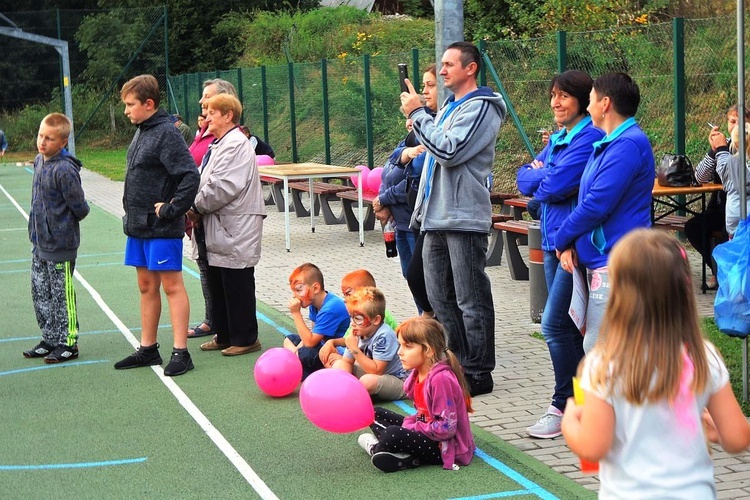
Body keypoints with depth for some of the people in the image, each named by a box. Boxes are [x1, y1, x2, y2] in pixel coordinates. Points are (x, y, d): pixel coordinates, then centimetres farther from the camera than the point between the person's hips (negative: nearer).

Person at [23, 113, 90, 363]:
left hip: (60, 246, -9)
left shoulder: (64, 170, -22)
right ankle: (50, 340, 28)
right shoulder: (39, 162, 5)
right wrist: (38, 226, 14)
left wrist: (63, 223, 0)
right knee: (40, 294, 16)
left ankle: (68, 344, 14)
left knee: (62, 296, 2)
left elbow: (80, 209, -17)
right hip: (40, 242, 9)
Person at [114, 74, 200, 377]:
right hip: (138, 226, 9)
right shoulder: (141, 132, 12)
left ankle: (180, 352, 1)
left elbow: (190, 176, -23)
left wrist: (171, 210, -19)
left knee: (172, 286, -3)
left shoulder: (166, 134, -15)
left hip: (161, 228, -9)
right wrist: (133, 216, 13)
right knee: (146, 287, 15)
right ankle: (148, 349, 24)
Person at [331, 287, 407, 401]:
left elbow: (376, 371, -27)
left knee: (368, 380, -36)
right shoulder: (359, 333, -5)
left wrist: (355, 349, -29)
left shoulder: (383, 336, -27)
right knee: (338, 365, 3)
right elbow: (347, 361, 5)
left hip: (399, 381, -8)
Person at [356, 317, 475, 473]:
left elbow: (446, 428, -27)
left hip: (447, 447, -11)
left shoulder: (441, 379, -26)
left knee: (392, 435, -31)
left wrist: (412, 428, -18)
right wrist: (409, 423, -7)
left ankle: (376, 448, 6)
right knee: (376, 414, 13)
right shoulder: (418, 374, 2)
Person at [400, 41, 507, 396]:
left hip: (464, 219, -10)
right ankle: (457, 363, 22)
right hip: (438, 217, 10)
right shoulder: (449, 106, 19)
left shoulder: (480, 108, -10)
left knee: (471, 300, -3)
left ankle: (478, 373, 3)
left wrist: (417, 113, -15)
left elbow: (448, 150, -21)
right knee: (439, 296, 13)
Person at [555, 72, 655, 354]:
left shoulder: (627, 145, -17)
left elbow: (596, 204, -21)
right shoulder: (608, 144, 18)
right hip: (600, 261, 11)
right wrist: (571, 244, 2)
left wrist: (562, 240, -6)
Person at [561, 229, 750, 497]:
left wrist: (570, 421, 5)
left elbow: (592, 448, -15)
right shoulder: (705, 359, -9)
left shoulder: (605, 366, -17)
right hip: (695, 491, 3)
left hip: (630, 493, -2)